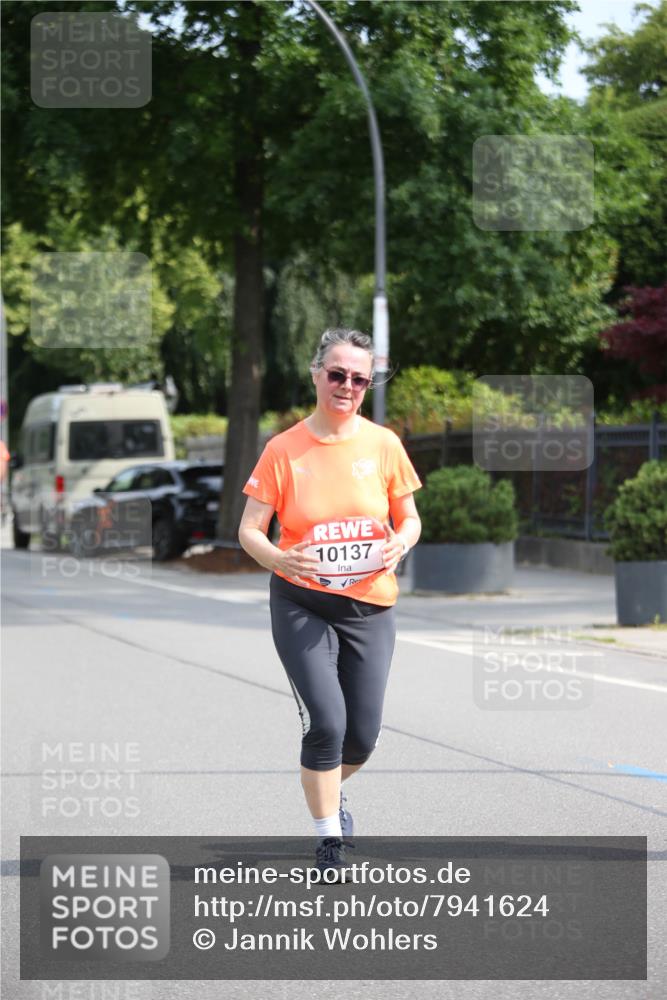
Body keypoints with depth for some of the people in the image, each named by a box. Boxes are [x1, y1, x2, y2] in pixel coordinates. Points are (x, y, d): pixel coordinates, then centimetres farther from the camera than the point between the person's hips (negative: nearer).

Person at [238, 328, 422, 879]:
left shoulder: (383, 444, 0)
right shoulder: (283, 449, -6)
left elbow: (409, 519, 8)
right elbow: (250, 529, -4)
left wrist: (399, 545, -16)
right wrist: (279, 558, -26)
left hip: (370, 606, 2)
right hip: (301, 604, -2)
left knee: (363, 735, 5)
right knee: (326, 720, -15)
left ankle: (331, 791, 40)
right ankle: (330, 839, 2)